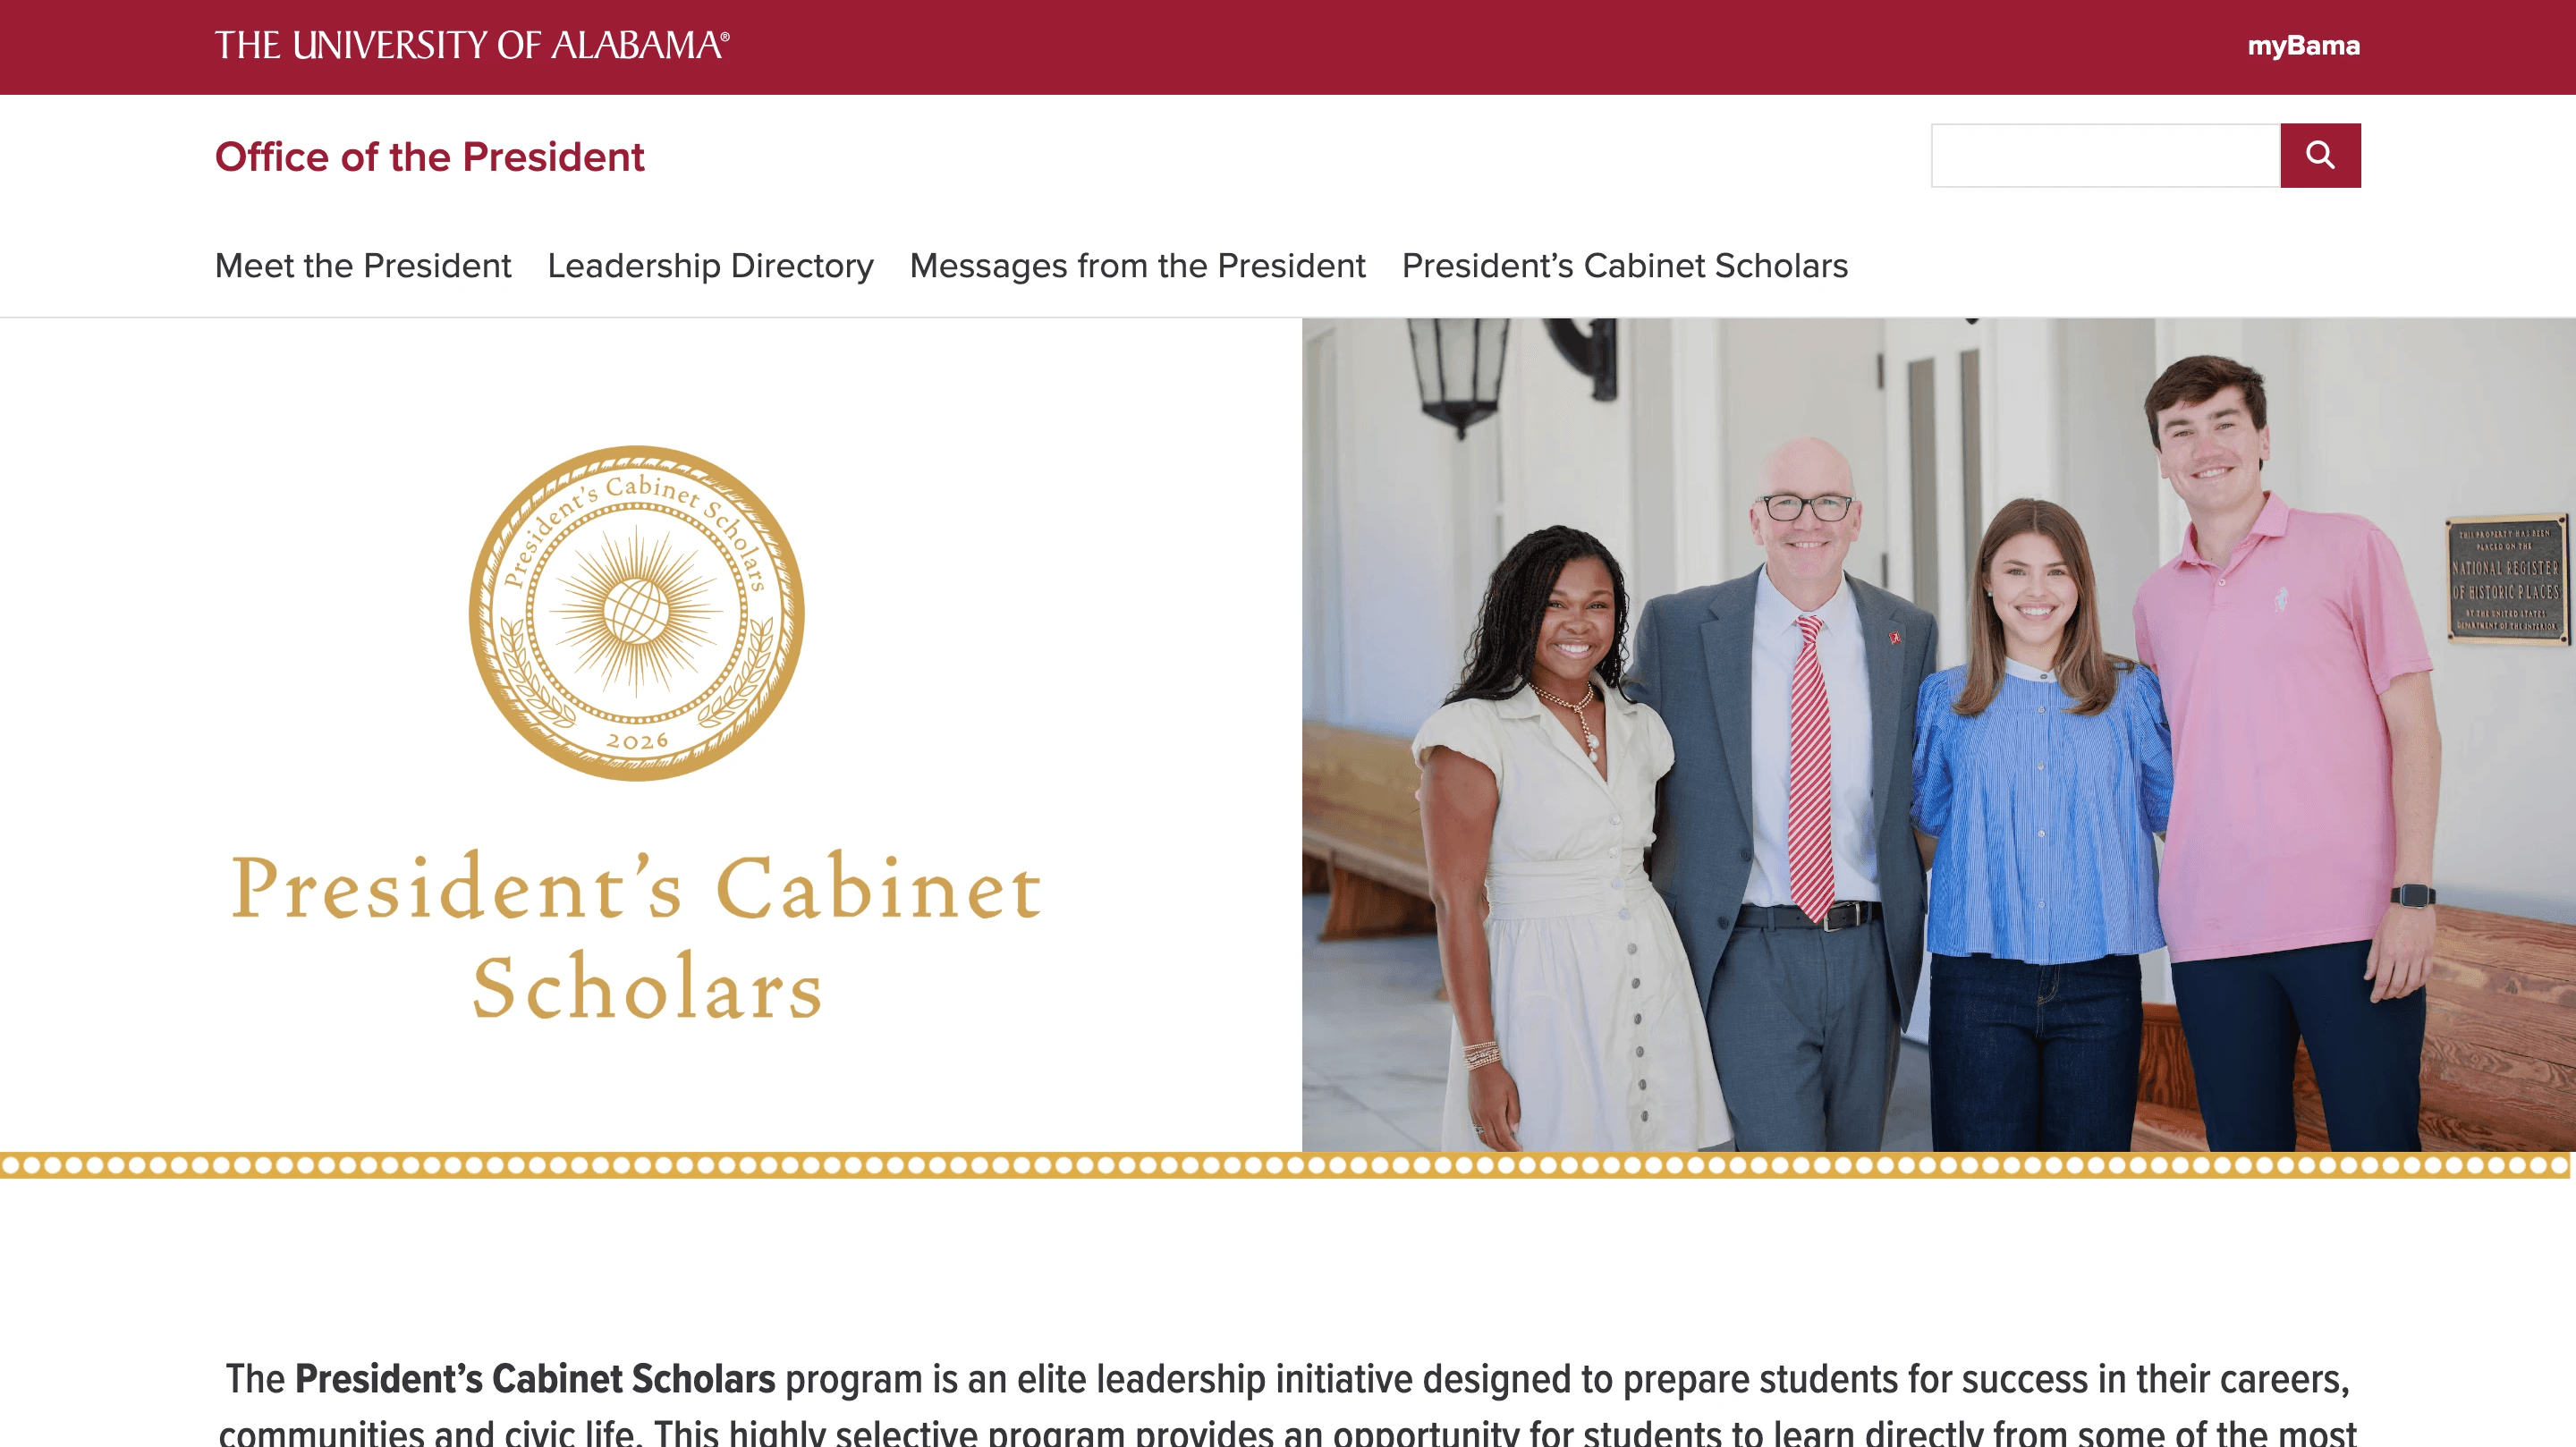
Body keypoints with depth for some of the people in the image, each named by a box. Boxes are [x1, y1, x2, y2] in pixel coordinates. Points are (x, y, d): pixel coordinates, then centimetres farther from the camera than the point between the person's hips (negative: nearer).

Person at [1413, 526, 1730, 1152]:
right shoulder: (1474, 733, -10)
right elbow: (1456, 902, -13)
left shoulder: (1640, 726, 9)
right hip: (1542, 993, -5)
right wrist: (1481, 1059, -16)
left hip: (1649, 980, 6)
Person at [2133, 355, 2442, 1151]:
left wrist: (2413, 893, -9)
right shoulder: (2156, 600, 14)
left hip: (2351, 920, -3)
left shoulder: (2347, 548, 3)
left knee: (2377, 1137, -3)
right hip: (2210, 933, 4)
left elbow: (2413, 726, -1)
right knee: (2244, 1139, 7)